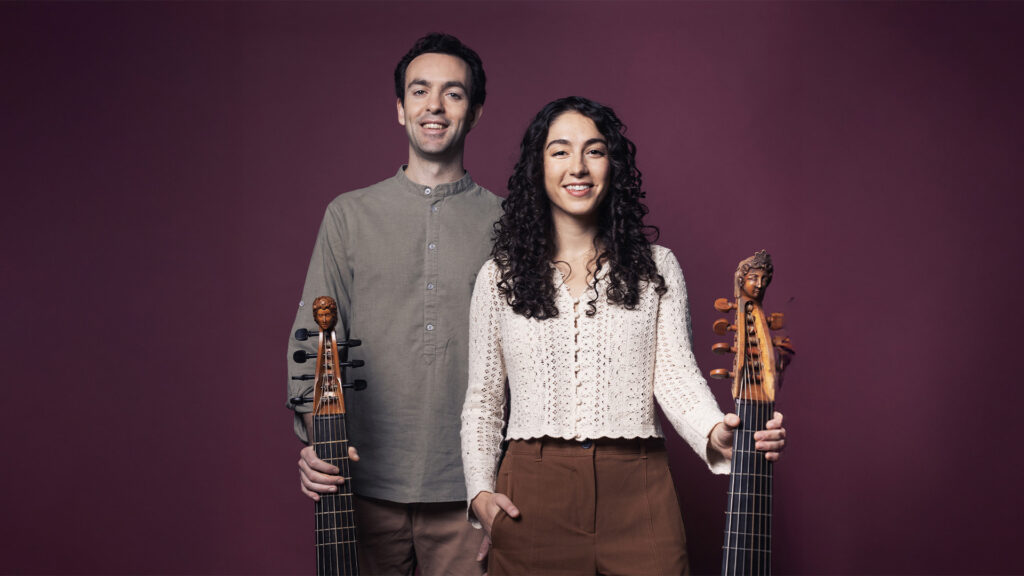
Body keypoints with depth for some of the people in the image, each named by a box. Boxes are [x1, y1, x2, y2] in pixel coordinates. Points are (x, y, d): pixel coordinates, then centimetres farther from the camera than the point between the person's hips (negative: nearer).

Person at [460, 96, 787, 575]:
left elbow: (675, 373, -3)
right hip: (532, 497, 0)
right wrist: (479, 489, -2)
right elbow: (482, 399, 10)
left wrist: (715, 434, -22)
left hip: (635, 491, 0)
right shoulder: (499, 277, 7)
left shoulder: (656, 267, 7)